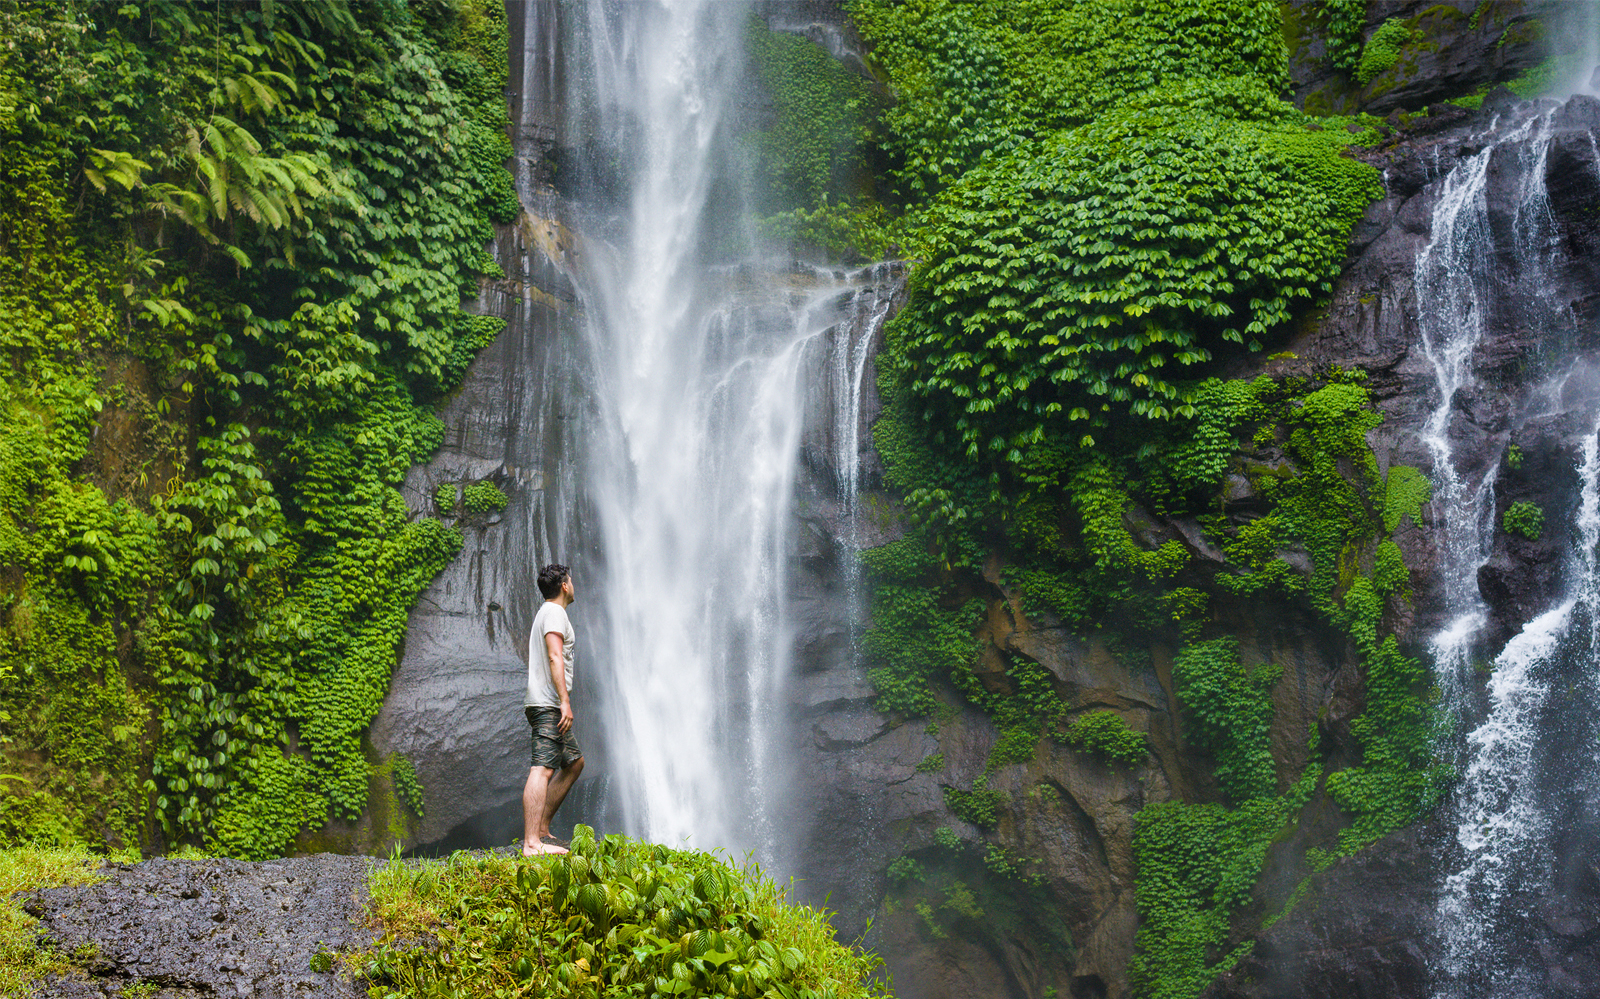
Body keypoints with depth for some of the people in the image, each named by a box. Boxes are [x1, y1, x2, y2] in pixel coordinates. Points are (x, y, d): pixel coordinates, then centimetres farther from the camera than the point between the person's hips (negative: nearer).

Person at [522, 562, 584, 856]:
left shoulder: (546, 612, 25)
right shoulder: (555, 612, -6)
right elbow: (555, 657, -18)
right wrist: (565, 701, -24)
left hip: (547, 706, 11)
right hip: (548, 704, -11)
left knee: (574, 762, 18)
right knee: (542, 769, -17)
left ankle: (541, 828, 15)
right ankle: (532, 843, -26)